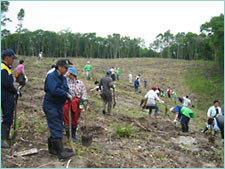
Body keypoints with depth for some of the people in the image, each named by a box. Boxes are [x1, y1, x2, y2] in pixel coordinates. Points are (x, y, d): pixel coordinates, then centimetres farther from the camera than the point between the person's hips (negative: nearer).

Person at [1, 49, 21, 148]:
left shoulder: (6, 68, 16)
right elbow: (7, 84, -23)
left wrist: (15, 90, 9)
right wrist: (16, 91, -11)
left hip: (7, 96, 11)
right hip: (6, 97, -11)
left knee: (8, 117, 19)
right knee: (7, 118, -9)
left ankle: (6, 136, 32)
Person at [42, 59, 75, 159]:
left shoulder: (63, 78, 13)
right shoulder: (51, 76, -14)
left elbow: (66, 89, 12)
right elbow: (54, 90, -27)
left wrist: (69, 96, -10)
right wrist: (66, 94, -17)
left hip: (59, 105, 9)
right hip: (50, 105, -9)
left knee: (57, 128, 14)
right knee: (56, 128, -10)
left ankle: (52, 148, 29)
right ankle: (60, 152, -8)